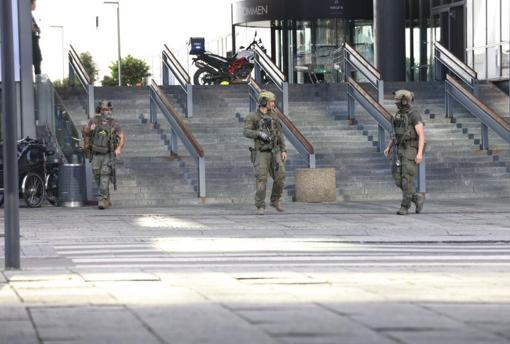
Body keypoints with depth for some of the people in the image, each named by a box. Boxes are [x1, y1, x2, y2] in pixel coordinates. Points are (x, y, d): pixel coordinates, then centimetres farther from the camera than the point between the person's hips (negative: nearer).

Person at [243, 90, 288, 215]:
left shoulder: (273, 116, 8)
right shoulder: (252, 117, -5)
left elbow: (279, 134, 11)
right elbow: (247, 133, -18)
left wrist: (283, 150, 4)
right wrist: (260, 133, -35)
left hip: (274, 152, 4)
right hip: (261, 153, -4)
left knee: (280, 177, -5)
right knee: (262, 179, -14)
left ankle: (275, 200, 18)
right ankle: (260, 207, -7)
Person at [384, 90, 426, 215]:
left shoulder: (415, 116, -12)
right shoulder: (399, 116, 14)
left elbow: (422, 135, -17)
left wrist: (420, 153, -25)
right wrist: (389, 147, 13)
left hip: (411, 151, -8)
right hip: (401, 151, 8)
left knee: (407, 179, -10)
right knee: (398, 179, 2)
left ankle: (405, 207, -4)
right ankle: (417, 198, 18)